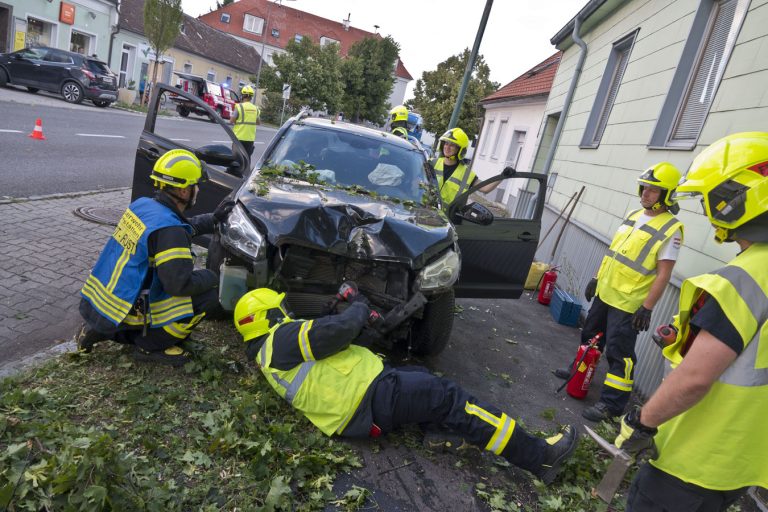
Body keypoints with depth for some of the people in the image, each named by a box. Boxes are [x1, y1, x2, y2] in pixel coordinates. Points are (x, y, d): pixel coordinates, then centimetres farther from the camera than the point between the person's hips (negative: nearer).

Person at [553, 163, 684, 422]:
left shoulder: (670, 229, -14)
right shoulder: (634, 216, 9)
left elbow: (664, 273, -16)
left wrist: (647, 307, -19)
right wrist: (597, 278, 16)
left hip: (629, 303, -8)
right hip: (605, 292, 8)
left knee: (619, 352, -3)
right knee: (590, 335, 22)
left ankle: (612, 404, 8)